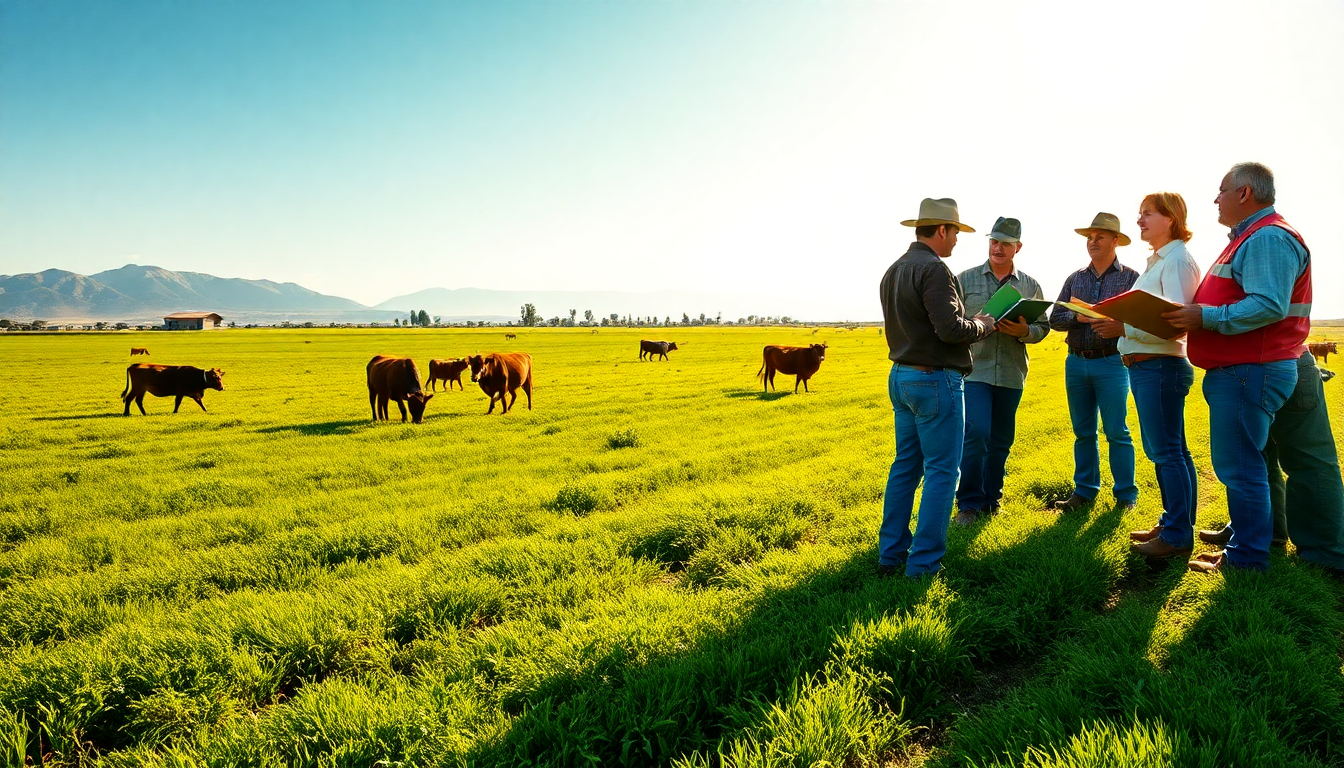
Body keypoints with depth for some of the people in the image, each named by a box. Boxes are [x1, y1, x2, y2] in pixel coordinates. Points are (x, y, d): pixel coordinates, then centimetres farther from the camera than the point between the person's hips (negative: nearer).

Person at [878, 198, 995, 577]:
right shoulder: (934, 269, -16)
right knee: (941, 471, -1)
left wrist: (970, 322, 20)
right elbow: (951, 328, -23)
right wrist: (983, 324, -3)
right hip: (935, 379, -9)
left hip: (900, 376, 9)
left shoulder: (893, 271, 13)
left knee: (905, 465, 14)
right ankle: (923, 564, 3)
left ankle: (890, 554, 18)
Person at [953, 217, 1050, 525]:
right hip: (975, 369, -3)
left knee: (1001, 440, 9)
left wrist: (1024, 331, -11)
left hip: (1012, 374, 3)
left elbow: (1043, 326, 9)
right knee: (976, 433, -13)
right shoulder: (965, 279, 5)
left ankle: (991, 499, 23)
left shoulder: (1030, 286, 10)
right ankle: (969, 502, 0)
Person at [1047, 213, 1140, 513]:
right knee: (1083, 432, 10)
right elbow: (1054, 318, 8)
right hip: (1076, 362, 4)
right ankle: (1084, 491, 18)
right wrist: (1077, 317, -11)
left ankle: (1126, 495, 6)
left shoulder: (1130, 277, 1)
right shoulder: (1075, 279, 13)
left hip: (1111, 362, -4)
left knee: (1116, 432, -3)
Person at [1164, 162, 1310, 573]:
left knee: (1238, 466, -6)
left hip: (1251, 372, -11)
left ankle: (1248, 559, 2)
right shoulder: (1250, 238, 21)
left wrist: (1205, 317, -23)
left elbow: (1269, 306, -26)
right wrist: (1195, 315, 14)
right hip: (1238, 370, 11)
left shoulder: (1269, 237, -14)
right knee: (1239, 464, 17)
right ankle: (1244, 542, 27)